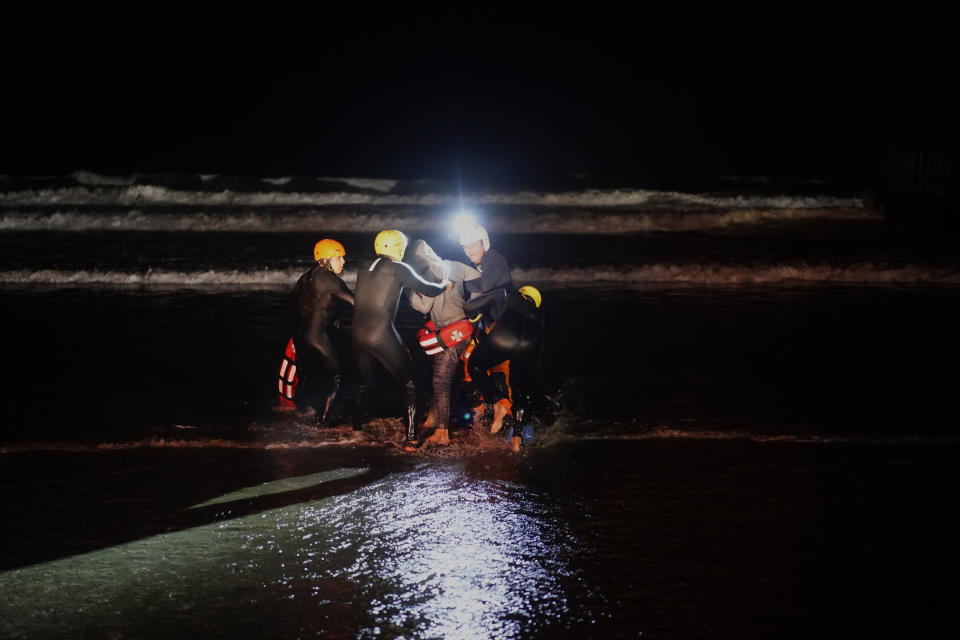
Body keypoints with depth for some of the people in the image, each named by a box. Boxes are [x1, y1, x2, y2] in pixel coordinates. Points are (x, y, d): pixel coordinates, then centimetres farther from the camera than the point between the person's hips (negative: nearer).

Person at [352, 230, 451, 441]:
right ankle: (411, 434, -3)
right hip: (382, 335, -6)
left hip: (358, 334, 6)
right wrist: (445, 285, 18)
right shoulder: (398, 268, -2)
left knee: (364, 382, 25)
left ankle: (356, 426, 30)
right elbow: (427, 290, -3)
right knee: (409, 383, 3)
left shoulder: (364, 269, 16)